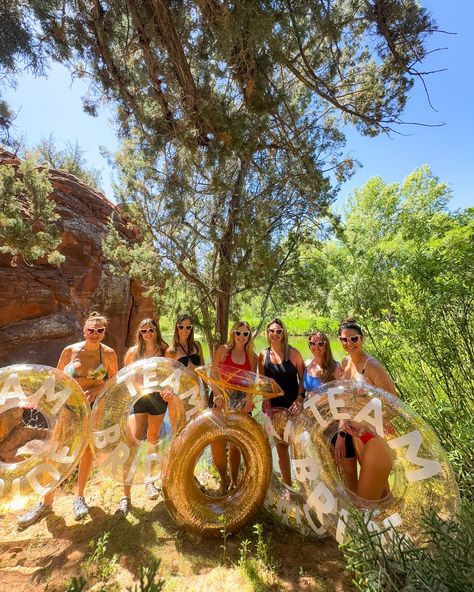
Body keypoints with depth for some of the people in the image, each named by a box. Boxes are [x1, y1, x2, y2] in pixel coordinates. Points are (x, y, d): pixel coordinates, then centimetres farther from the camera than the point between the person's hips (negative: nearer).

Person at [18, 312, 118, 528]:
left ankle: (79, 497, 31)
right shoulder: (70, 350, -7)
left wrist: (97, 390, -17)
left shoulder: (109, 354, -11)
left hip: (94, 406, 0)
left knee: (88, 448, 10)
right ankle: (46, 502, 25)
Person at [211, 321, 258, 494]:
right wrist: (218, 396, -15)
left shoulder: (252, 357, 4)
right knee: (216, 443, -6)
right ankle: (224, 479, 22)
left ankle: (234, 481, 35)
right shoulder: (223, 350, -2)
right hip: (221, 401, -1)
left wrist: (250, 400, -10)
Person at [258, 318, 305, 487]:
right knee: (281, 446, 15)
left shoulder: (293, 352, -8)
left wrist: (299, 398, -13)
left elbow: (303, 378, -4)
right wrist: (265, 398, -5)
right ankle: (287, 485, 34)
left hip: (293, 405, -2)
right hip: (275, 406, 2)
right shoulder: (263, 355, -1)